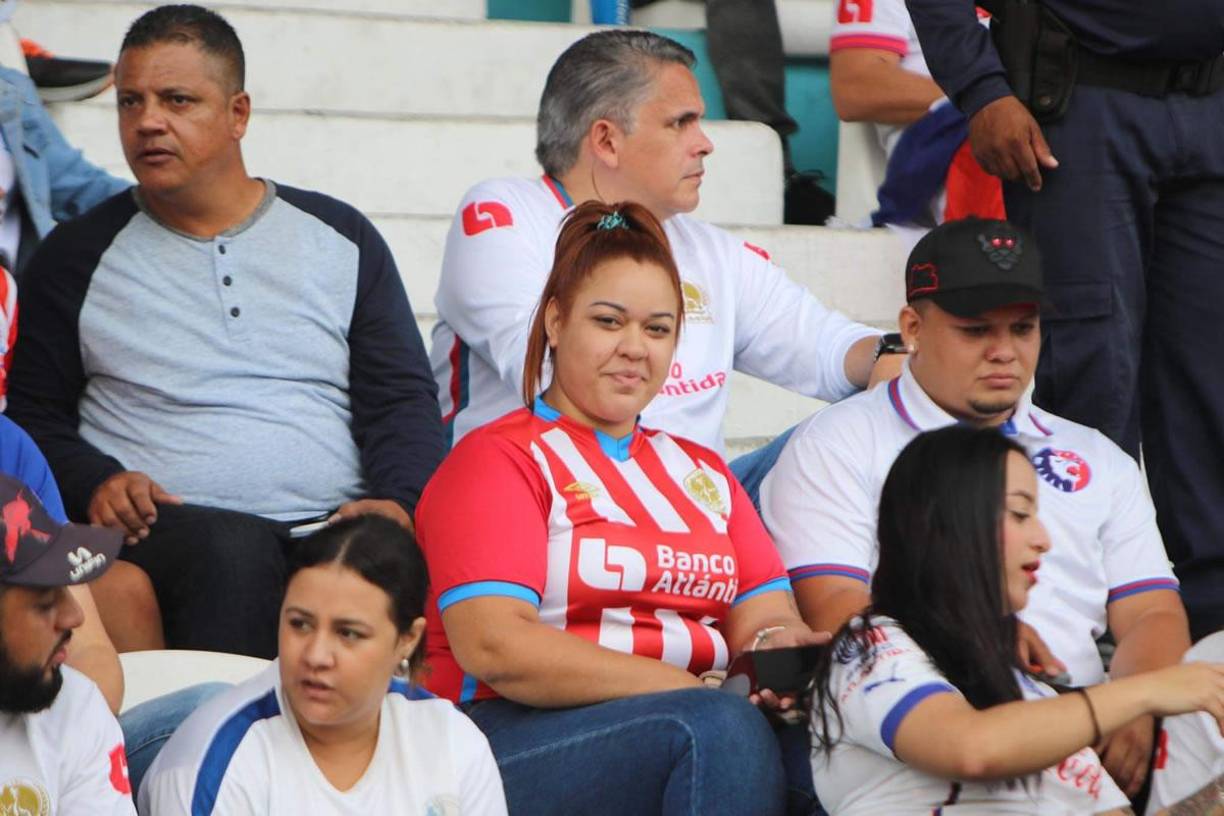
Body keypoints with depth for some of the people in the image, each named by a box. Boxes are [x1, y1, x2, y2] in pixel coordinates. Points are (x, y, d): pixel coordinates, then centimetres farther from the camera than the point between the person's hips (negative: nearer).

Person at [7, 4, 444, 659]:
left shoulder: (341, 237, 17)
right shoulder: (79, 256, 15)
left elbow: (401, 396, 13)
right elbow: (34, 414, 15)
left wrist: (396, 502, -7)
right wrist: (93, 483, -7)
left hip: (334, 525, 1)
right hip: (166, 528, -1)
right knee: (234, 551, -37)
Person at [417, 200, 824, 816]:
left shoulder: (701, 471, 26)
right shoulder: (497, 459, 4)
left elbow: (765, 614, 13)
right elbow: (492, 647, -12)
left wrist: (778, 646, -14)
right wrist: (686, 689, -18)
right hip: (515, 737, -5)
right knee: (722, 729, -34)